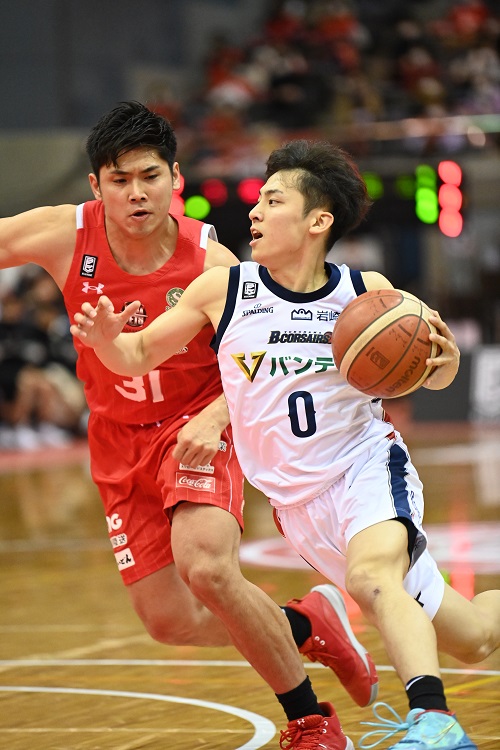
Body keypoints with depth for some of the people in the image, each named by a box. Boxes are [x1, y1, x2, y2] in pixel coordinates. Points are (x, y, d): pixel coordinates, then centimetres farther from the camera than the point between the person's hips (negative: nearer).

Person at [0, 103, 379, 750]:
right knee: (169, 621, 2)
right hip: (120, 442, 4)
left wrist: (214, 417, -26)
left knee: (207, 570, -29)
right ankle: (305, 624, 29)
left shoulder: (211, 265, -18)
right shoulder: (64, 236, -14)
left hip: (196, 427, -4)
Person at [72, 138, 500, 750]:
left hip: (368, 463, -2)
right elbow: (138, 356, 2)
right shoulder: (223, 289, -7)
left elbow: (424, 371, 6)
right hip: (299, 500, 2)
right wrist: (105, 339, -20)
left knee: (371, 576, -37)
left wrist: (445, 363, -18)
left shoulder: (368, 291, -8)